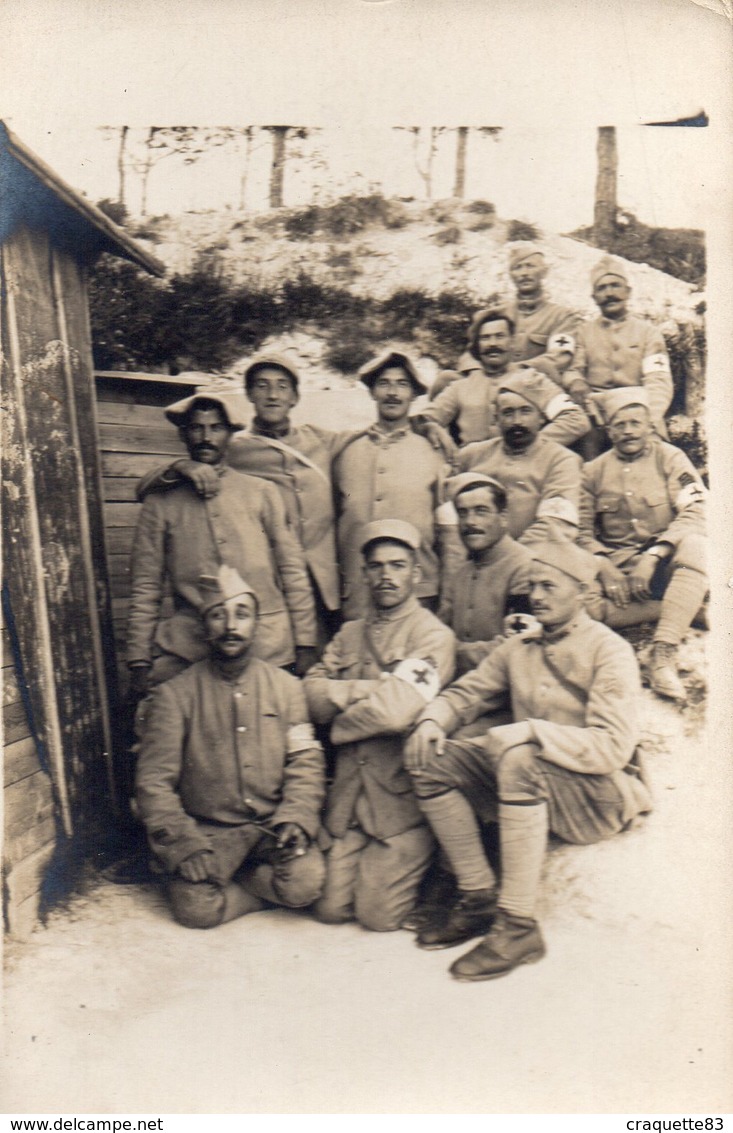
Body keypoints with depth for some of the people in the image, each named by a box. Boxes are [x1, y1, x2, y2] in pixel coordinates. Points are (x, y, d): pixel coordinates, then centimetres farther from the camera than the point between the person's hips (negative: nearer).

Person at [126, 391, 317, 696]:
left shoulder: (262, 493, 13)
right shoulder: (160, 504, 10)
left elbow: (293, 571, 11)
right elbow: (145, 590, 10)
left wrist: (305, 645, 5)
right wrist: (139, 663, 3)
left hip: (269, 648, 1)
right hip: (188, 647, 0)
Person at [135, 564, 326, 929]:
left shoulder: (286, 686, 6)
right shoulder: (174, 694, -1)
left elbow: (306, 764, 3)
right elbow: (153, 781, -3)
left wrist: (295, 818, -14)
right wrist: (182, 842, -15)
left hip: (273, 826, 2)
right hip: (207, 829, -1)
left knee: (306, 881, -25)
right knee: (196, 908, -25)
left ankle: (234, 878, 4)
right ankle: (268, 888, 3)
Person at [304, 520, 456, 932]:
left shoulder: (433, 635, -6)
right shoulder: (350, 633, 15)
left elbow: (398, 710, -20)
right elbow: (314, 694, 2)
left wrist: (340, 719, -4)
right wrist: (372, 688, -11)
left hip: (403, 791, -5)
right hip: (349, 789, 5)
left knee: (379, 915, -5)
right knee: (331, 908, 0)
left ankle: (432, 880, 22)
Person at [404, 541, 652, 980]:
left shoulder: (609, 651, -10)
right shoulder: (521, 647, 9)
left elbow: (613, 748, -20)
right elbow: (466, 693, 14)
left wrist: (532, 730, -29)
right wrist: (432, 720, -8)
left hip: (599, 798, -6)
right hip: (529, 781, 7)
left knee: (518, 759, -36)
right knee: (429, 758, -9)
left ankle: (519, 925, -26)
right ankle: (479, 898, -3)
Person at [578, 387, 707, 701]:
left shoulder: (670, 458, 3)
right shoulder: (593, 471, 9)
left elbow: (695, 513, -11)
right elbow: (582, 533, 5)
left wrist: (653, 555, -24)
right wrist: (604, 567, -15)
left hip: (665, 561, -1)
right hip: (615, 566, 2)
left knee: (696, 546, -36)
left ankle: (663, 655, -37)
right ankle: (687, 608, -22)